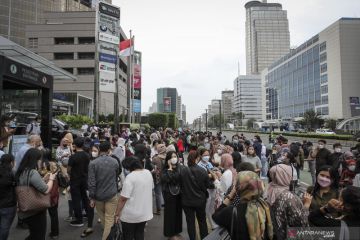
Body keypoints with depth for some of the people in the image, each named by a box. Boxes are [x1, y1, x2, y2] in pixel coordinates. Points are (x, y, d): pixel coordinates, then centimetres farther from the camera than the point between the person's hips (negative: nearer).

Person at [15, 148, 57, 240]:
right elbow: (46, 190, -27)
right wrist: (51, 179, -11)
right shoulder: (33, 173, -24)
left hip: (25, 211, 8)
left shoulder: (20, 172, 4)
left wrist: (45, 178, 14)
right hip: (36, 211, -8)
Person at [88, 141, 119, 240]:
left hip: (98, 195, 1)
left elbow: (91, 182, -14)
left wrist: (91, 197, -6)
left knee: (102, 217, 23)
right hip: (111, 194, -1)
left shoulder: (93, 163, -13)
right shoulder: (115, 162, -5)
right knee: (109, 219, 6)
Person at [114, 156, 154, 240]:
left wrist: (117, 214, -11)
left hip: (131, 215, -6)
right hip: (145, 213, 6)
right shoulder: (148, 173, 0)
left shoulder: (130, 177, -22)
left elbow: (123, 198, -22)